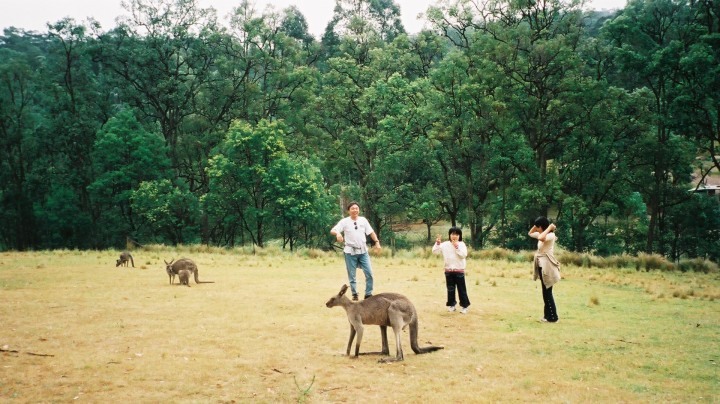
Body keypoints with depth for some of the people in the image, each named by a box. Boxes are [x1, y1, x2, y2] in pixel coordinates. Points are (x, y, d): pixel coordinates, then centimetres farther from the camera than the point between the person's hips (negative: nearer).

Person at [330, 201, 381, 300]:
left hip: (363, 251, 2)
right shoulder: (344, 221, -4)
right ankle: (354, 294, 18)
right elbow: (332, 230, -11)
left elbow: (371, 232, 6)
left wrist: (377, 242, -8)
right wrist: (338, 233, -34)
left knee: (369, 273, -2)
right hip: (350, 252, -2)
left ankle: (368, 294, 9)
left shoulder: (363, 220, 5)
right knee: (352, 275, 5)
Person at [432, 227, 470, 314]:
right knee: (450, 289, 10)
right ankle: (451, 305, 20)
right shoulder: (445, 244, 0)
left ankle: (464, 306, 8)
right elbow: (435, 251, -3)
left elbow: (464, 255, -17)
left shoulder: (461, 244, -4)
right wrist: (437, 243, -17)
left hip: (459, 271, -2)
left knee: (461, 289, 1)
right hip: (448, 270, 2)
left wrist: (457, 247, -23)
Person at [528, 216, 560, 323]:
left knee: (547, 292, -4)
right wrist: (536, 225, 11)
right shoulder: (542, 234, 12)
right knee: (545, 292, 13)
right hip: (541, 266, 10)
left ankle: (552, 317, 2)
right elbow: (530, 233, 26)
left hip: (547, 266, -10)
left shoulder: (550, 235, -15)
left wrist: (549, 228, -23)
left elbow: (541, 238, -36)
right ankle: (548, 315, 20)